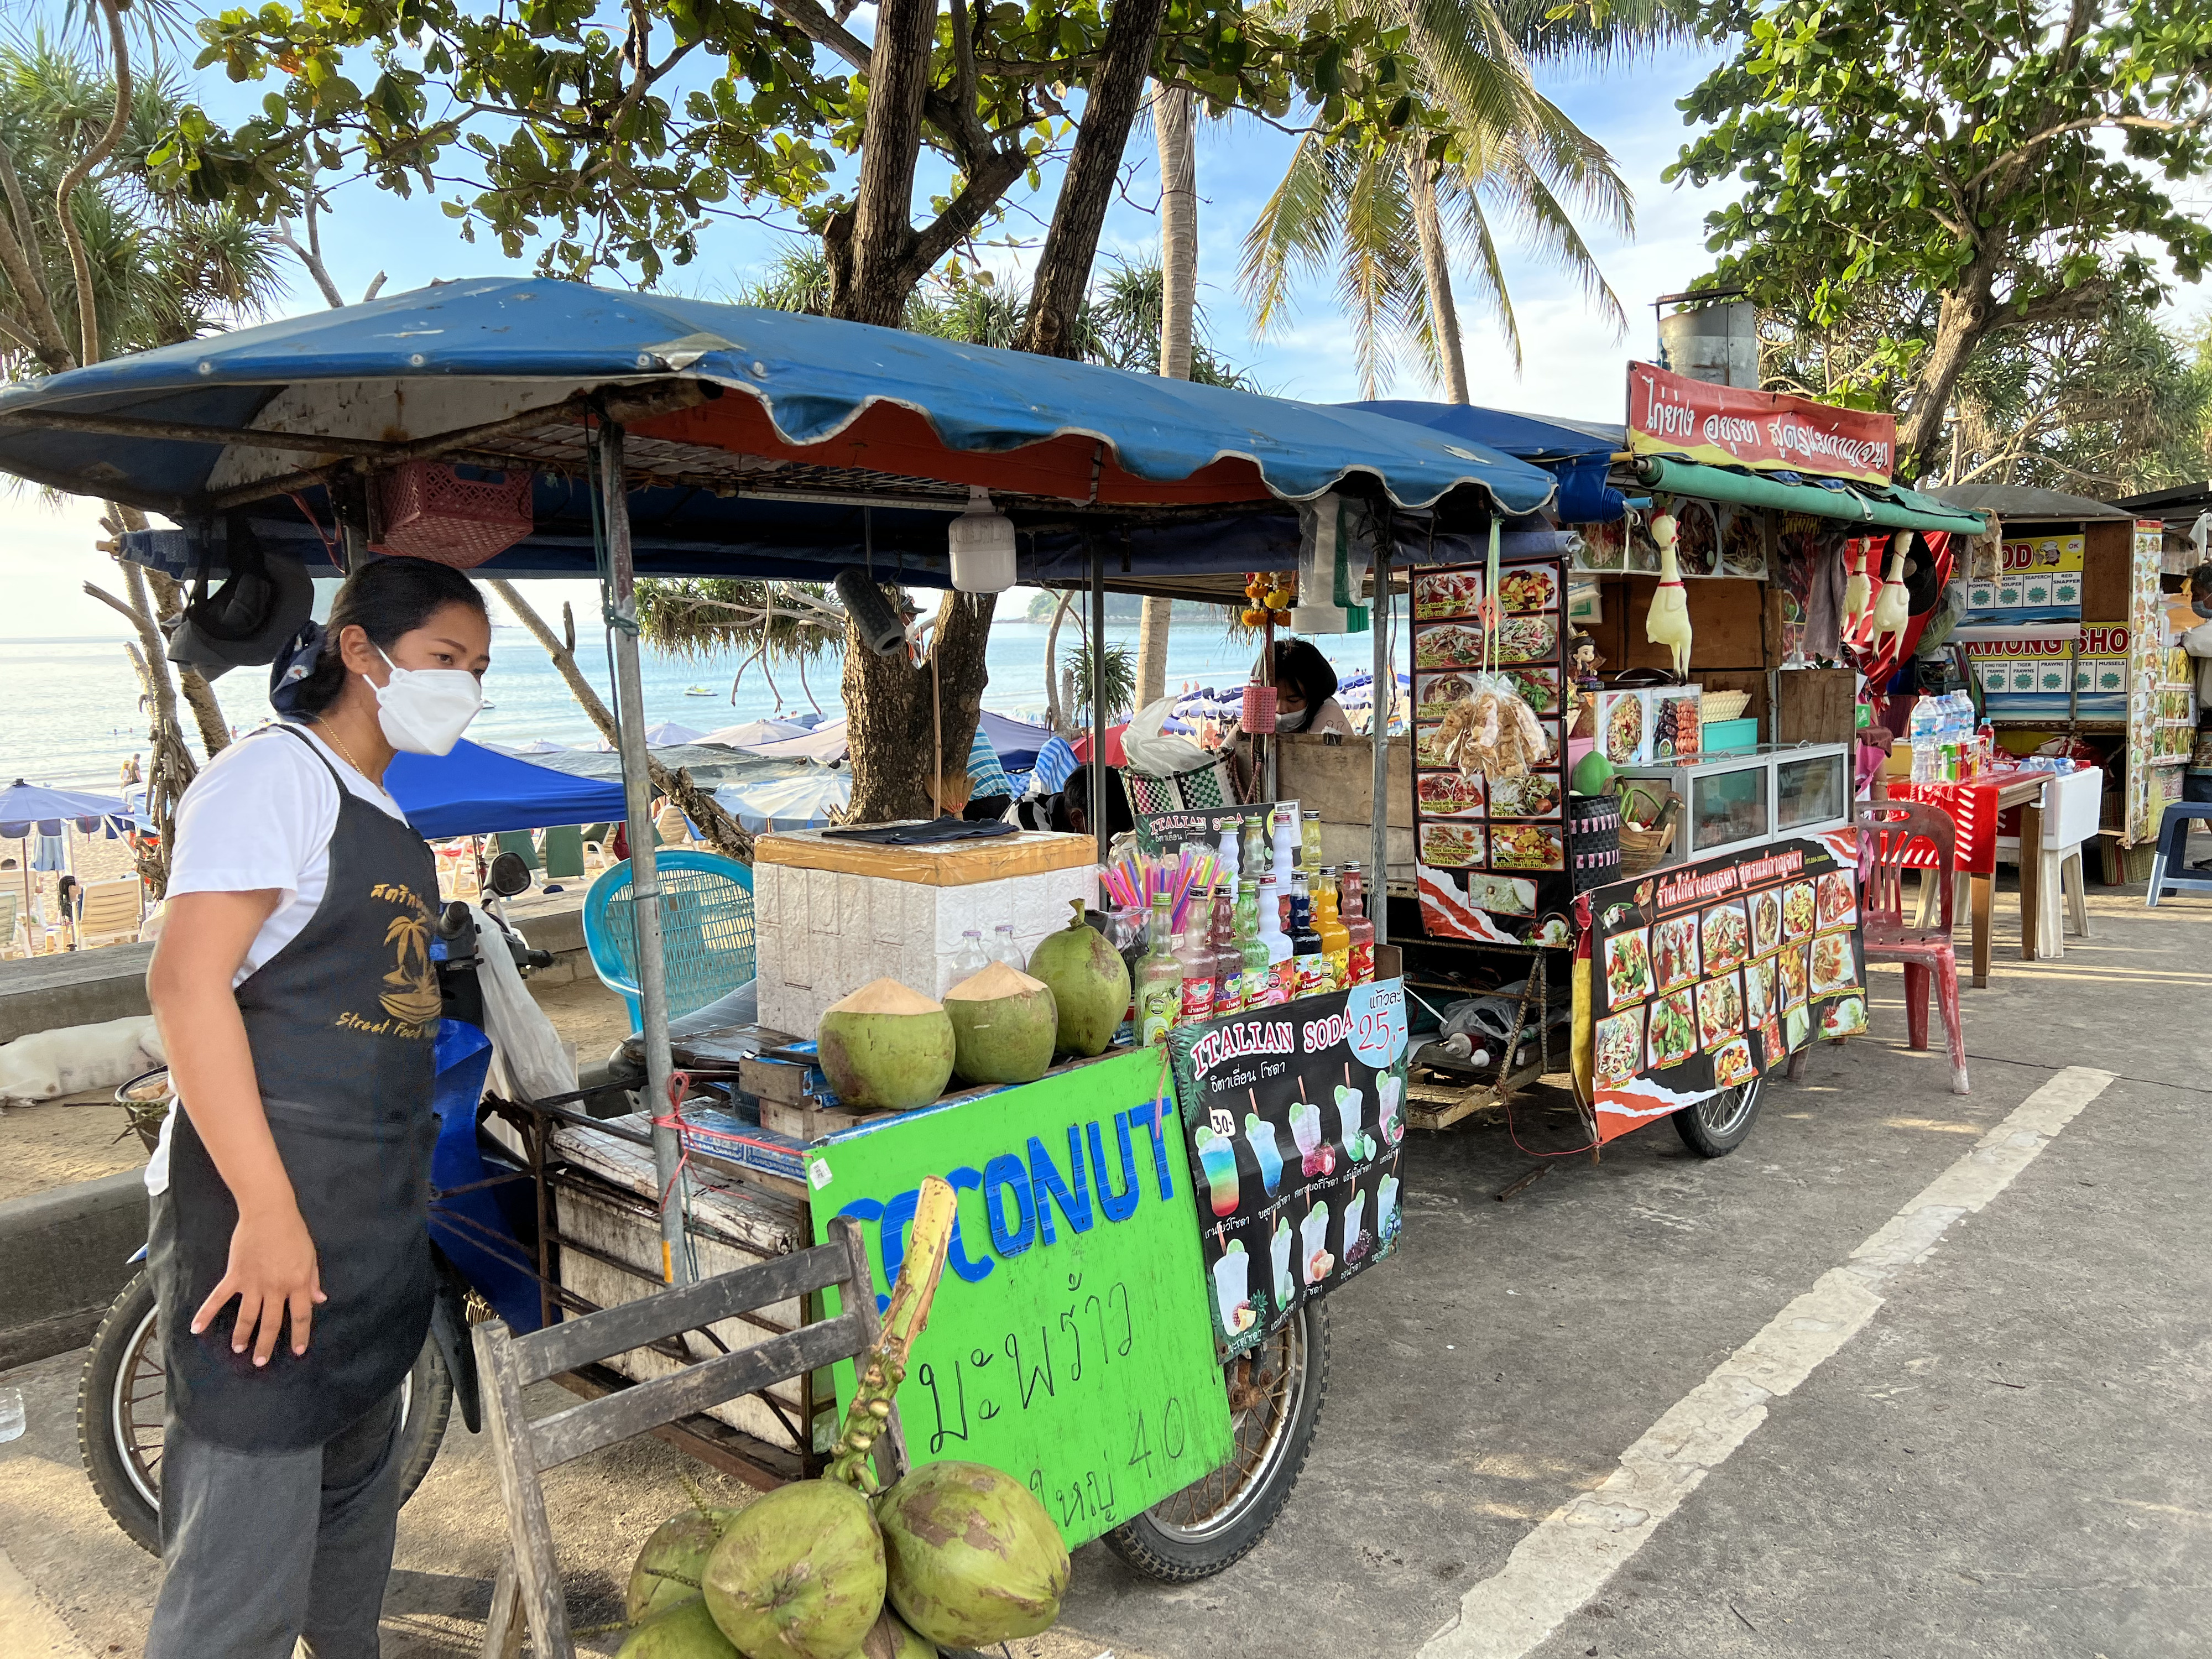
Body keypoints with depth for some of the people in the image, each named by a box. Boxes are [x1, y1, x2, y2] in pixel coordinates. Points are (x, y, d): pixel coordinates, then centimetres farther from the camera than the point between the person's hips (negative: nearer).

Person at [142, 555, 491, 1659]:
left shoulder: (383, 816, 15)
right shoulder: (275, 773, -11)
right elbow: (186, 982, -21)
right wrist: (269, 1212, -25)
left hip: (375, 1220, 9)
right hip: (267, 1213, -9)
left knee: (358, 1494, 23)